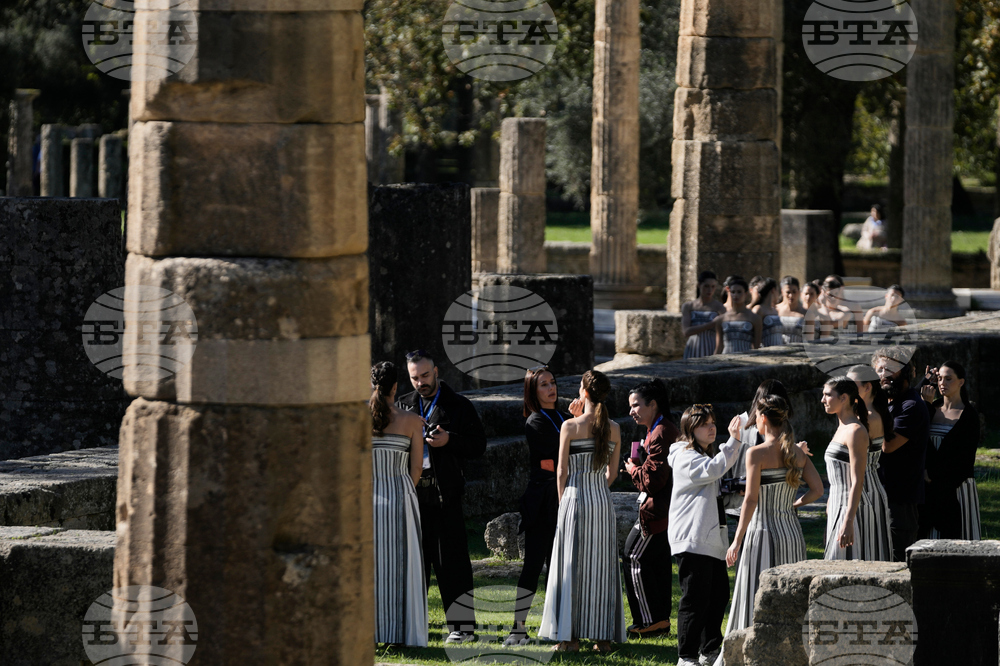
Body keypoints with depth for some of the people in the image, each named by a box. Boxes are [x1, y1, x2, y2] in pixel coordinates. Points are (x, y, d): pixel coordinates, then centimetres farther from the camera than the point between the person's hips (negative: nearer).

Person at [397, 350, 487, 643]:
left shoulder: (459, 406, 4)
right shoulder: (403, 406, 14)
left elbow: (478, 446, 2)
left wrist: (449, 441, -14)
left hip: (444, 495, -4)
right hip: (410, 492, 4)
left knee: (451, 561, -3)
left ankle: (462, 625, -1)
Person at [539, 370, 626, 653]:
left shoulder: (571, 426, -8)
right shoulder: (614, 429, 3)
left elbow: (562, 471, -5)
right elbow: (612, 473, 9)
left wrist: (563, 501, 8)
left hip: (576, 499, -3)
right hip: (603, 501, 4)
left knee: (572, 565, 1)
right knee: (601, 566, 8)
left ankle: (570, 637, -1)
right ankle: (603, 637, 8)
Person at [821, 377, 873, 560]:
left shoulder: (855, 431, -15)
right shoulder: (842, 428, 15)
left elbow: (857, 481, -20)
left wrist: (848, 522, -25)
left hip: (851, 508, -10)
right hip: (838, 506, 10)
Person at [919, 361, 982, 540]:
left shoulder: (969, 415, -4)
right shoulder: (932, 409, 11)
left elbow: (965, 457, -9)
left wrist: (934, 473, -10)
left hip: (957, 486, -5)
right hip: (932, 488, 5)